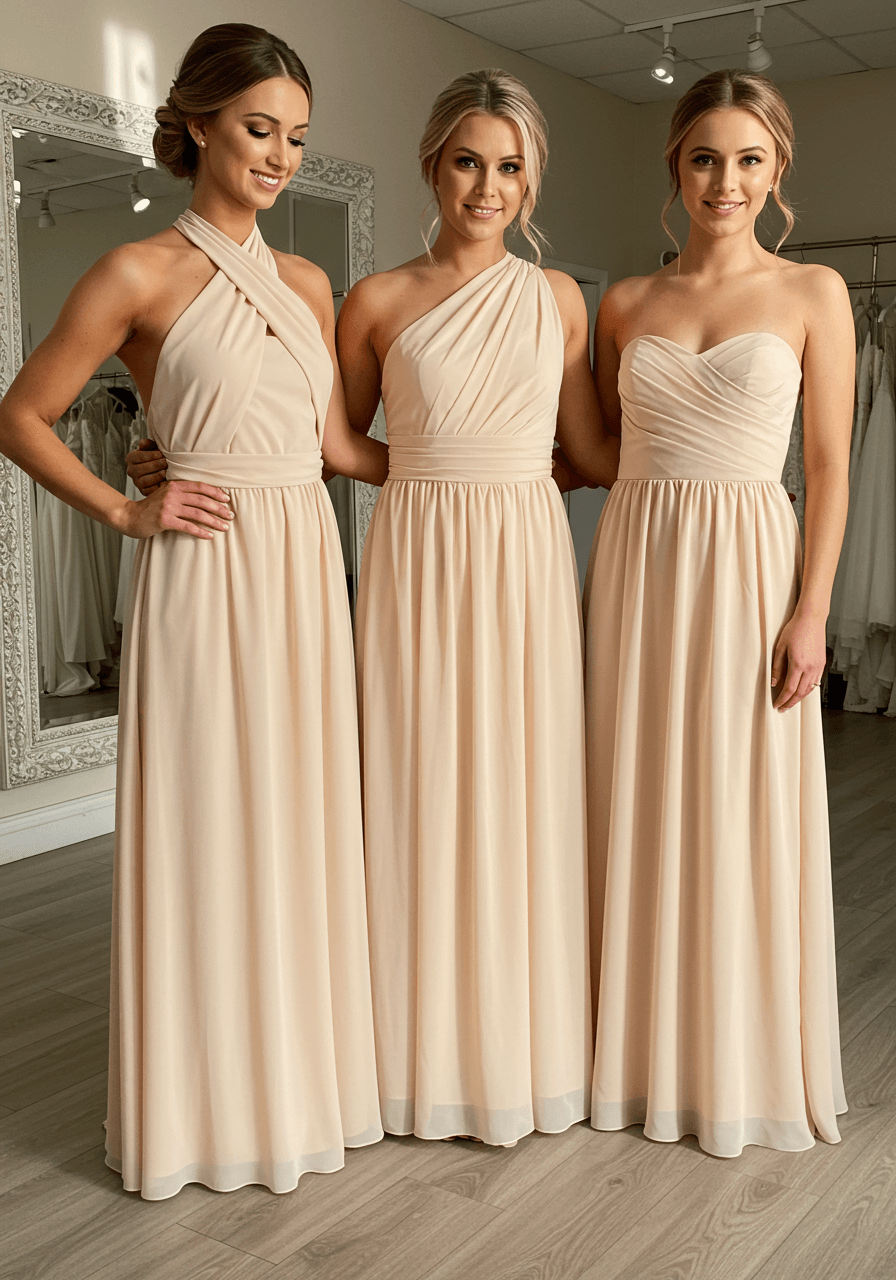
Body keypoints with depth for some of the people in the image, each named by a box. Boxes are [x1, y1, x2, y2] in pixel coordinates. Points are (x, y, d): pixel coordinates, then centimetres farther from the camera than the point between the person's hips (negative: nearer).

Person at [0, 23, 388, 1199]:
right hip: (207, 573, -5)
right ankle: (210, 1100, 20)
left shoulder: (308, 283, 13)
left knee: (305, 818, 10)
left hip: (308, 566, 6)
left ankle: (301, 1072, 27)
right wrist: (128, 512, -7)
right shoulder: (140, 276, -4)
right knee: (208, 824, 2)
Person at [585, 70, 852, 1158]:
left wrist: (810, 612, -9)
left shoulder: (812, 294, 2)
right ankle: (645, 1051, 25)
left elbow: (829, 466, -2)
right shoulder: (624, 305, 9)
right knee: (640, 809, 8)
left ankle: (745, 1066, 22)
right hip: (635, 559, 3)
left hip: (747, 560, -2)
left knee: (742, 815, 3)